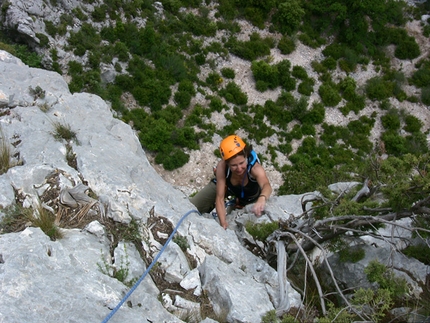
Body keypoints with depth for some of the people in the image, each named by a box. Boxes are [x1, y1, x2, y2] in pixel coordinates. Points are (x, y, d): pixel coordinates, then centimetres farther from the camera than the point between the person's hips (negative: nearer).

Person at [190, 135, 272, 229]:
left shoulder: (255, 168, -44)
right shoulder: (222, 166, -39)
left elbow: (266, 185, -65)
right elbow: (220, 198, -35)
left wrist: (262, 199, -88)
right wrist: (223, 224, -47)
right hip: (225, 185, 0)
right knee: (191, 207, -7)